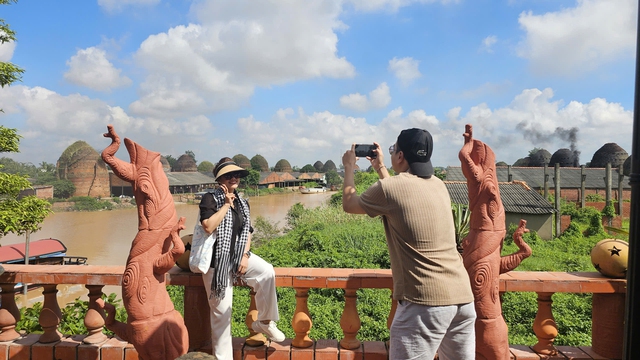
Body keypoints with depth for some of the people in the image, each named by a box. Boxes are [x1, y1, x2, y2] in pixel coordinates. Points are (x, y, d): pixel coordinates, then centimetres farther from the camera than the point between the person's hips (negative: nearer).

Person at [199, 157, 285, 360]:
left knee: (267, 272, -22)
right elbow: (208, 227, -23)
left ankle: (264, 322, -2)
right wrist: (226, 204, -17)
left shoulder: (242, 203, 10)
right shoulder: (210, 199, -8)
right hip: (217, 261, -5)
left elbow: (247, 232, 11)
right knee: (221, 311, -1)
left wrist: (245, 256, -3)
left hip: (238, 256, 5)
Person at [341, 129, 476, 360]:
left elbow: (349, 204, 8)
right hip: (462, 295, 8)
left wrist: (349, 167, 23)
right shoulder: (438, 185, 12)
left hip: (425, 301, -7)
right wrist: (381, 168, 35)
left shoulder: (389, 188, -9)